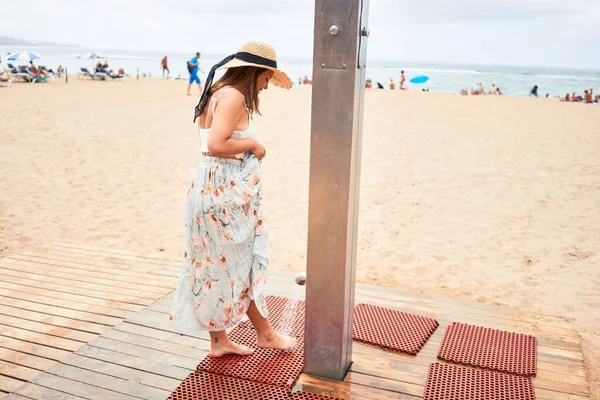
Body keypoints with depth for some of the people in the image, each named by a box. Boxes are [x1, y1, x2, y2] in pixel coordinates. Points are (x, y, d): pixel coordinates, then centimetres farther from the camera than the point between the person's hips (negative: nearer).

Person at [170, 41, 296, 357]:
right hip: (227, 191, -9)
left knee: (216, 266, 14)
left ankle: (219, 340, 27)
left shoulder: (216, 93, 14)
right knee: (241, 265, 7)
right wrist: (253, 144, -14)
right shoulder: (234, 96, -16)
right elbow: (216, 145, -27)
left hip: (211, 185, 9)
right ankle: (265, 334, 26)